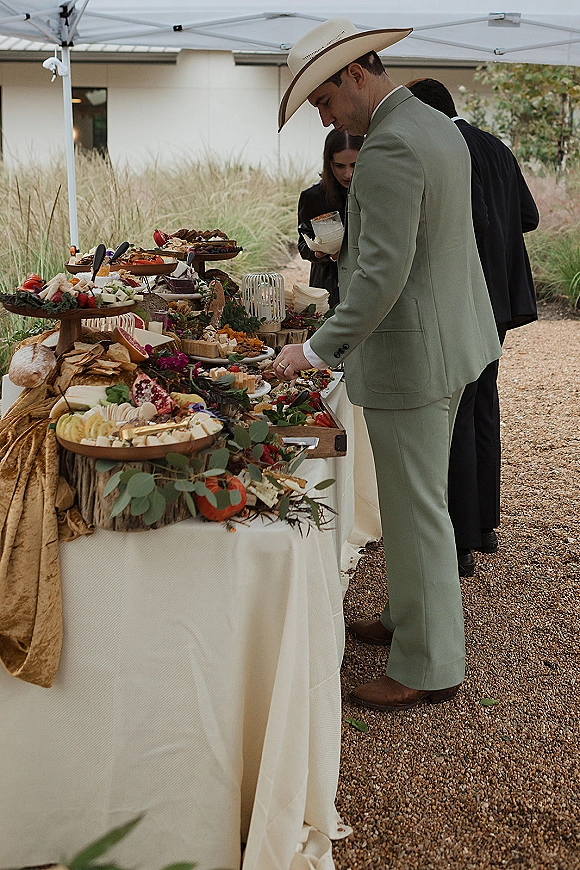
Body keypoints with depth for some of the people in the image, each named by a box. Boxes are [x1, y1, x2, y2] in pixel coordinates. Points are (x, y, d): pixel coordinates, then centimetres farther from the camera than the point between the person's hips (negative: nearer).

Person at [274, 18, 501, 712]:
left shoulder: (389, 149, -21)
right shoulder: (439, 127, 11)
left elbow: (383, 274, -27)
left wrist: (318, 349, -22)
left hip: (409, 358, -10)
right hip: (450, 341, 10)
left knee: (416, 512, 1)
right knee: (416, 500, 21)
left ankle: (429, 668, 15)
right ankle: (409, 619, 38)